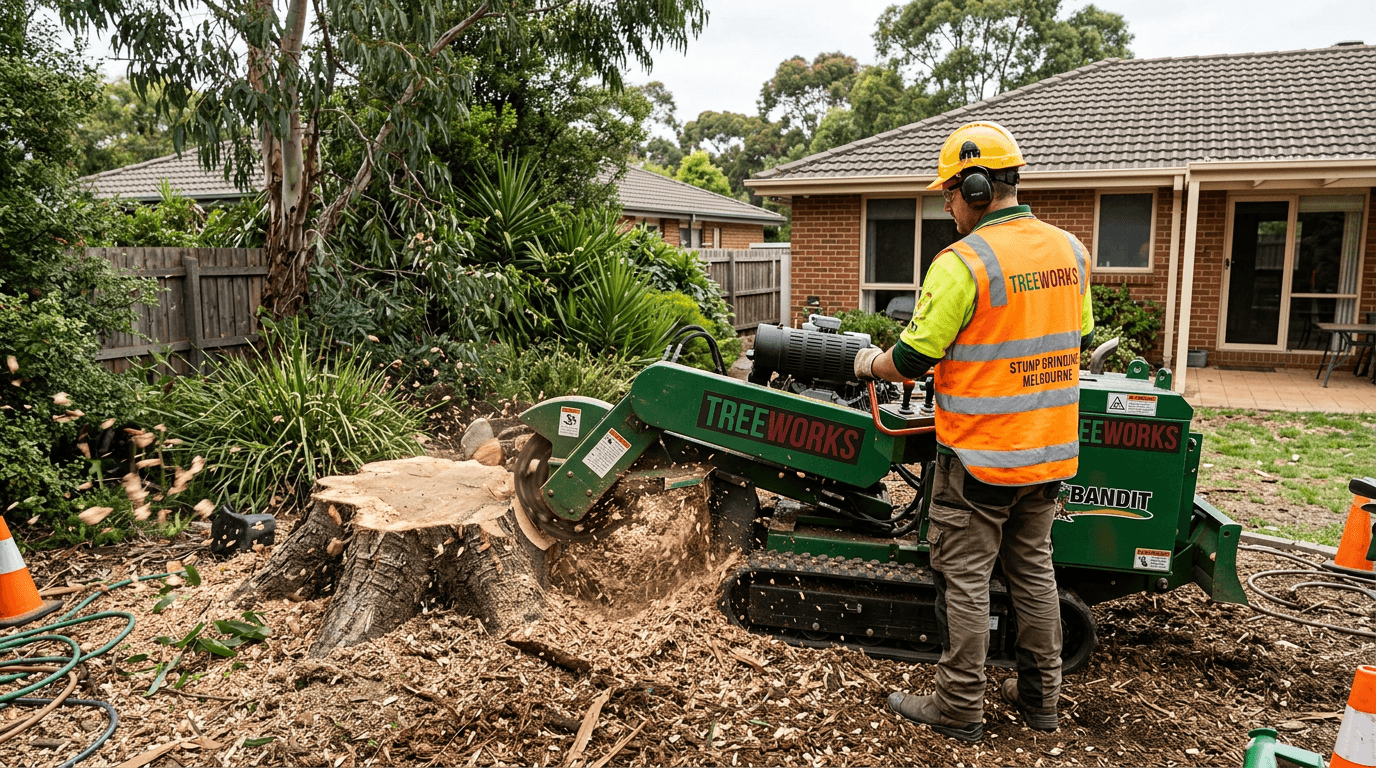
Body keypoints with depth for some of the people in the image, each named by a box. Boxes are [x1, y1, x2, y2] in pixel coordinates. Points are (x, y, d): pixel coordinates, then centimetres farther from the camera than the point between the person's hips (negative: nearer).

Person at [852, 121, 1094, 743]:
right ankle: (1039, 696, 31)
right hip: (1050, 452, 7)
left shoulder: (963, 262, -19)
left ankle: (960, 708, 16)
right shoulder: (1069, 251, 4)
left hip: (979, 455, -7)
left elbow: (912, 359, -17)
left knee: (964, 578, 5)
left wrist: (870, 363, 3)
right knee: (1033, 568, 19)